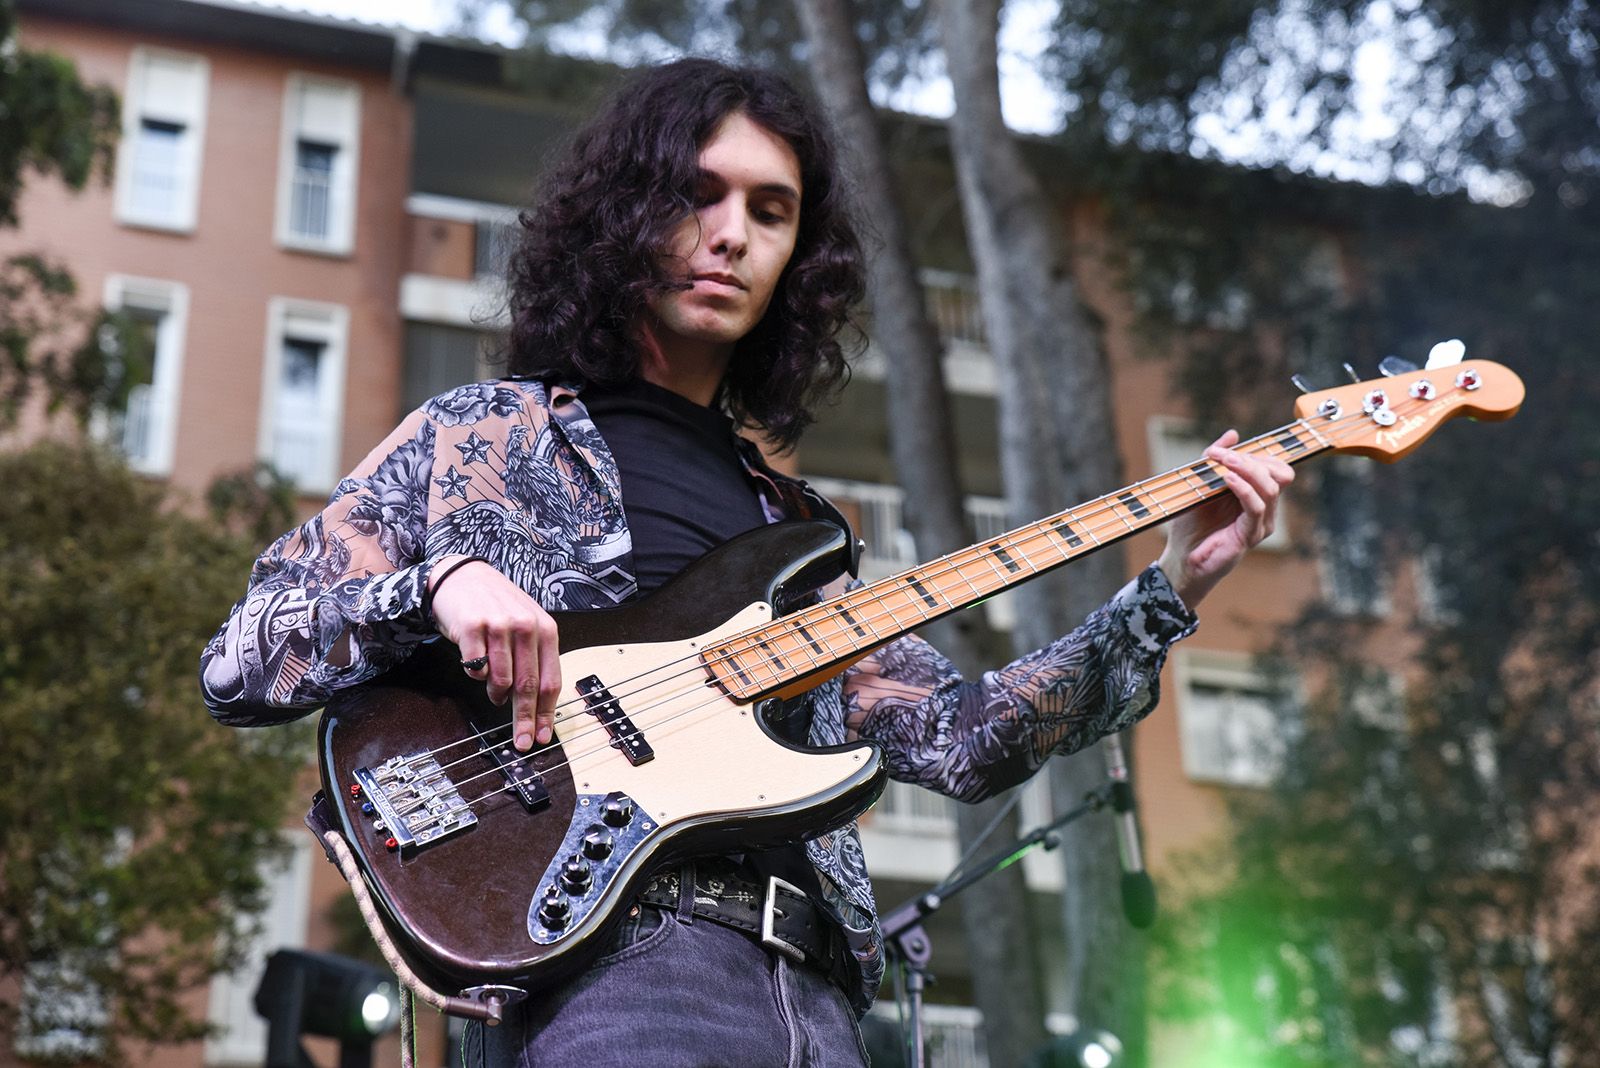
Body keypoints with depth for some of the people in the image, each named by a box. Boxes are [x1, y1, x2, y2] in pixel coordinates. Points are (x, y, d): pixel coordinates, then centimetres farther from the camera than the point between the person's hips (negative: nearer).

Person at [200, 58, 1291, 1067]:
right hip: (615, 955, -5)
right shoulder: (485, 434, 9)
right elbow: (238, 663, 4)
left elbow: (957, 737, 16)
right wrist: (438, 581, -13)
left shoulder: (789, 524, 23)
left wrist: (1169, 593, 8)